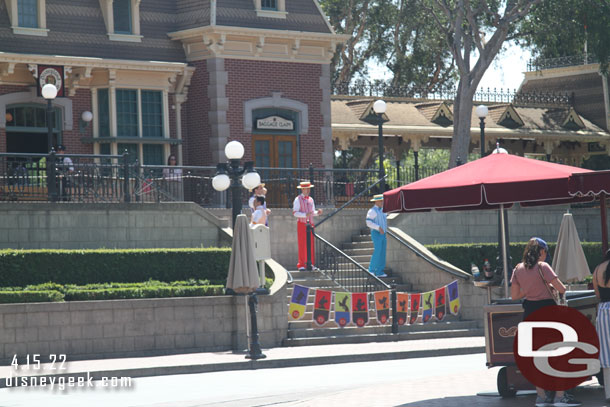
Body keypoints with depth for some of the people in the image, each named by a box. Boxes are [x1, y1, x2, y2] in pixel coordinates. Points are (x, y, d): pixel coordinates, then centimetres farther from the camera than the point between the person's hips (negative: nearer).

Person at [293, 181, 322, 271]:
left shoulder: (311, 199, 15)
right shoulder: (298, 199, -3)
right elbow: (295, 213, -10)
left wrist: (317, 212, -1)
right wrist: (305, 215, -23)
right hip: (302, 223, -5)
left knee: (311, 244, 3)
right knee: (302, 244, -6)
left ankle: (310, 264, 8)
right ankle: (301, 265, -4)